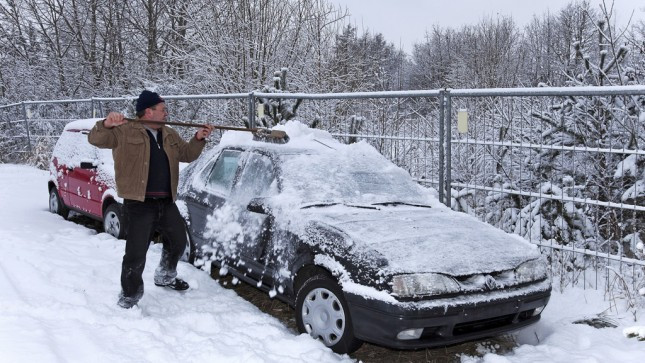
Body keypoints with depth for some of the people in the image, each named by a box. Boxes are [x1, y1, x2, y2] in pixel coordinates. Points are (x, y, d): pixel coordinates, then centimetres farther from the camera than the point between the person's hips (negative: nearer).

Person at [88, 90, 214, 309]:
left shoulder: (169, 135, 16)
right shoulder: (125, 131, -6)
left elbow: (186, 155, 22)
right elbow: (96, 139, -14)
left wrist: (199, 139, 5)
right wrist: (106, 124, -34)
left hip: (167, 203, 7)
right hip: (139, 204, -7)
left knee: (178, 242, 22)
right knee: (136, 254, -6)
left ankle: (166, 276, 47)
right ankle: (129, 297, 12)